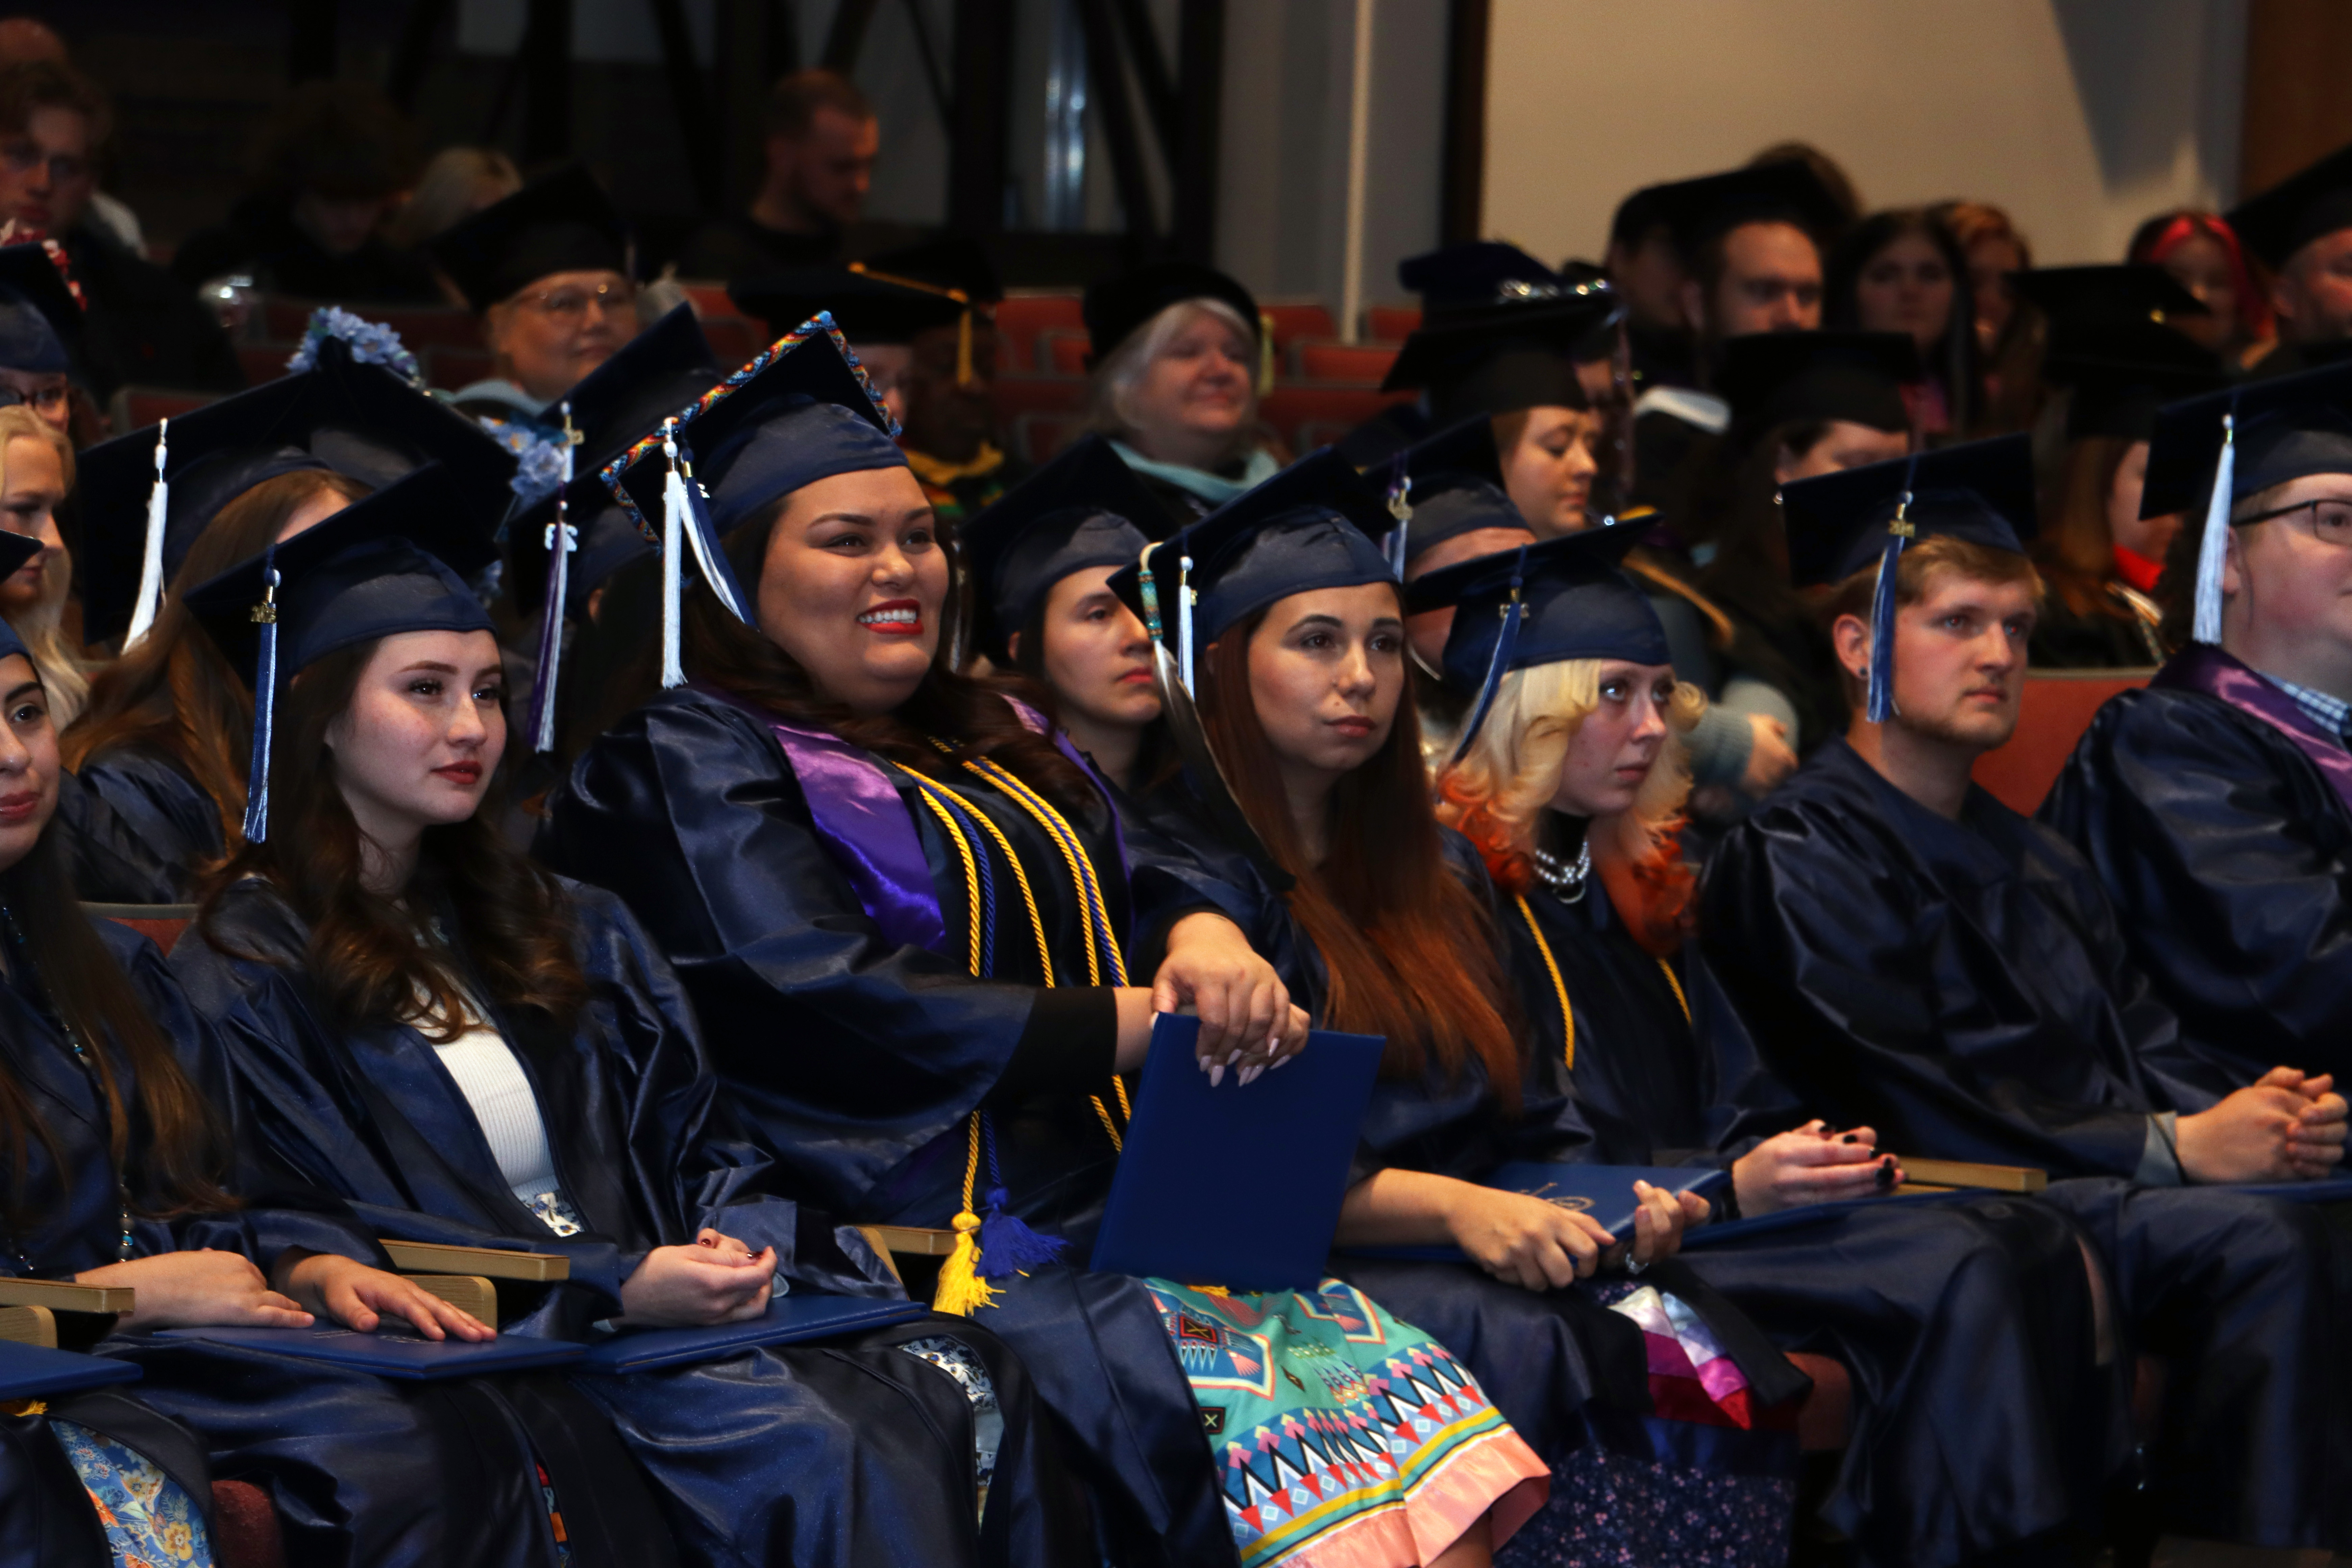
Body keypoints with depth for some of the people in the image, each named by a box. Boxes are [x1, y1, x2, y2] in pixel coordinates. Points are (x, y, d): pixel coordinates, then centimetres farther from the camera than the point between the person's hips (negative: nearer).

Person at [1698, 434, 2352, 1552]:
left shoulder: (2031, 861, 24)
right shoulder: (1793, 862, -2)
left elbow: (2150, 1053, 15)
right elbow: (1905, 1112, -12)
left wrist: (2252, 1116, -9)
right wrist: (2172, 1148, -14)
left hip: (2106, 1186, 7)